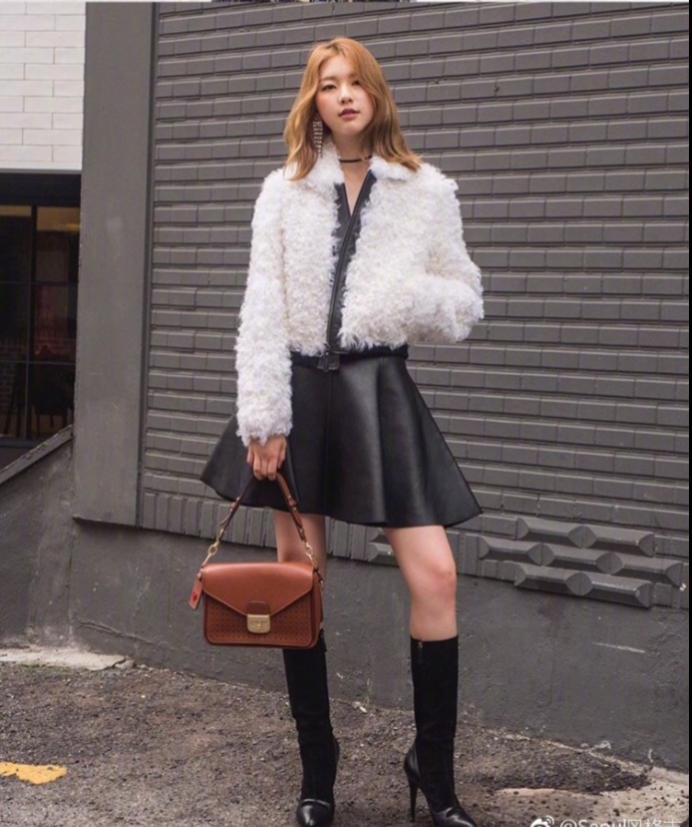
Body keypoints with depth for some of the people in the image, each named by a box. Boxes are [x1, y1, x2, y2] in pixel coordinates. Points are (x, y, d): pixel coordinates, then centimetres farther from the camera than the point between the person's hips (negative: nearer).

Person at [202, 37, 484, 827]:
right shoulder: (284, 190, 5)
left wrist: (410, 299, -15)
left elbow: (465, 301, 7)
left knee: (434, 574, -11)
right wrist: (260, 418, -9)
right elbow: (261, 310, 0)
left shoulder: (426, 191, 4)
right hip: (301, 391, 1)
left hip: (378, 389, -1)